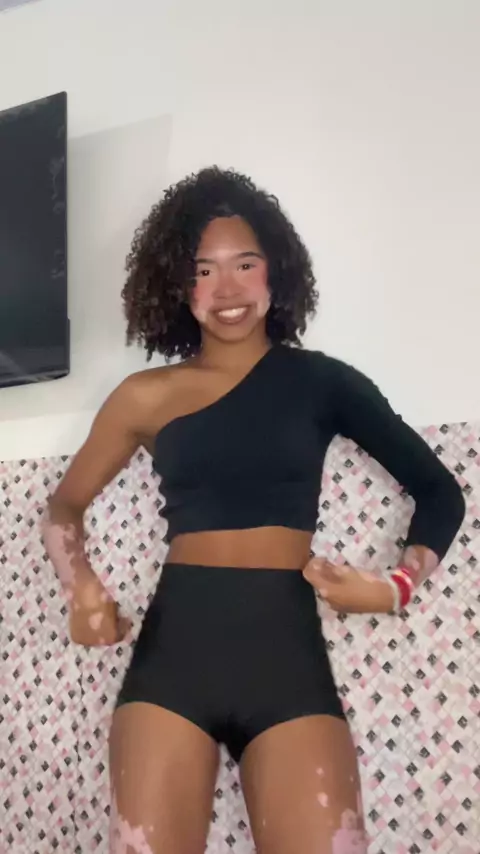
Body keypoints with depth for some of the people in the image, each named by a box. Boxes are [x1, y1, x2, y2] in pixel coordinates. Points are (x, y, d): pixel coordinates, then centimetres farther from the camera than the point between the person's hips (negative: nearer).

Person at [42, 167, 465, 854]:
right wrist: (83, 590, -1)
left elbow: (439, 491, 10)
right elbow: (64, 506, 18)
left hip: (287, 649, 0)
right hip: (173, 647, 1)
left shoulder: (320, 380, 5)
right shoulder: (147, 397, 7)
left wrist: (399, 585, -7)